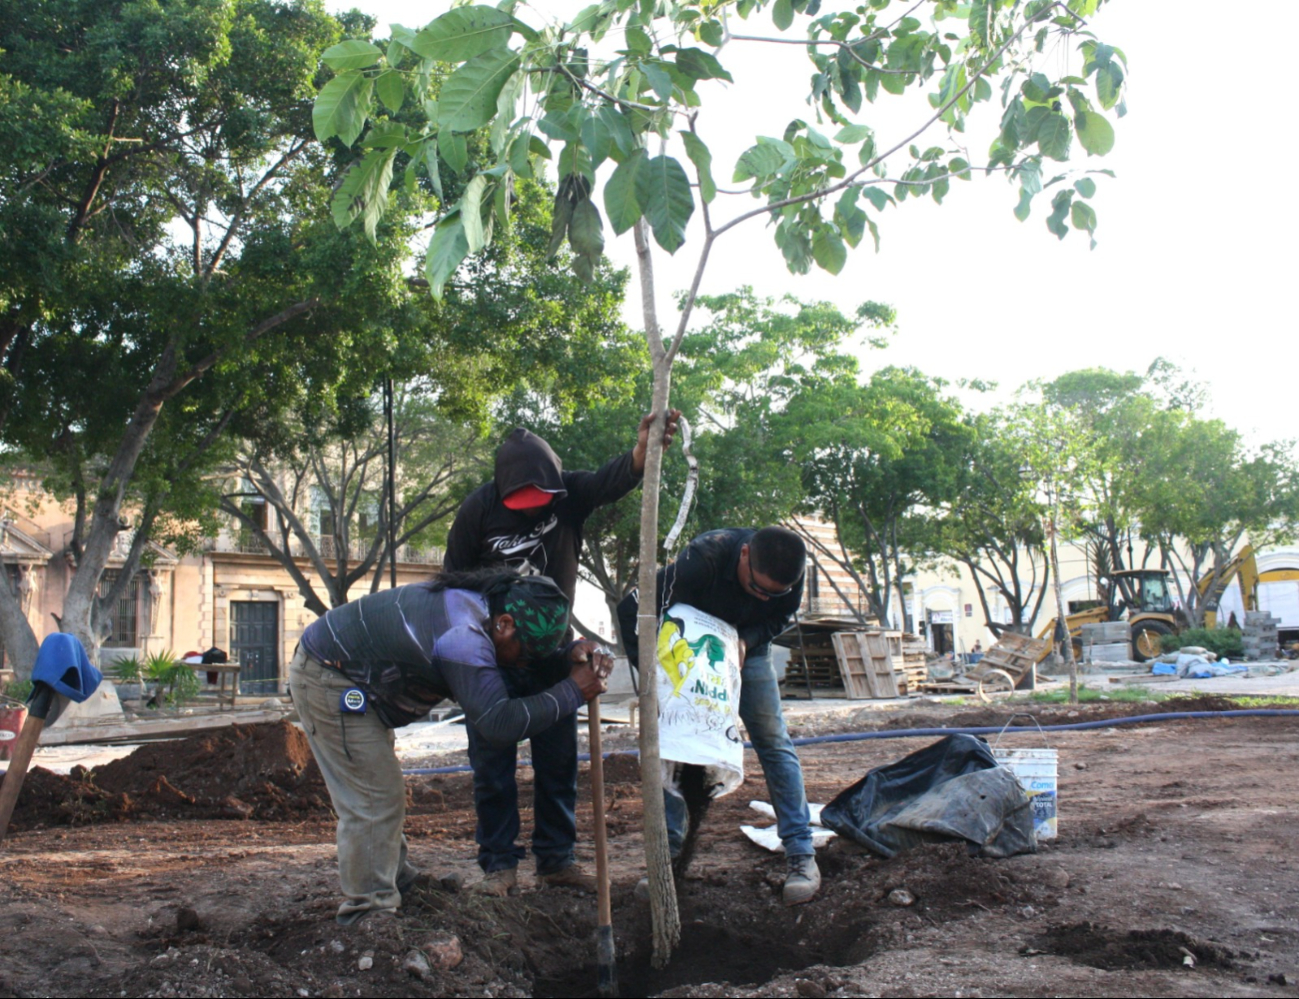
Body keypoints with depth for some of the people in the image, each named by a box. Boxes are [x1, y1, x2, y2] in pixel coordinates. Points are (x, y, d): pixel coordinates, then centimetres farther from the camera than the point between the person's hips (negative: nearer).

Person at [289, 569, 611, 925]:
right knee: (374, 801, -9)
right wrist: (573, 691, -30)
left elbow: (515, 670, 8)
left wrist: (567, 662, -9)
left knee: (383, 793, 20)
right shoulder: (463, 635, -33)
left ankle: (398, 881, 35)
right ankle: (368, 914, 0)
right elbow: (498, 724, -36)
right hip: (326, 679, -10)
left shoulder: (477, 602, -3)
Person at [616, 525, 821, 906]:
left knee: (773, 741, -5)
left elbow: (779, 619, -6)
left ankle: (801, 853, 1)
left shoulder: (788, 576, -26)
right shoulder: (700, 560, -38)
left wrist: (747, 641, -26)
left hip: (747, 648, 2)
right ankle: (667, 853, 4)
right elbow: (632, 608, -30)